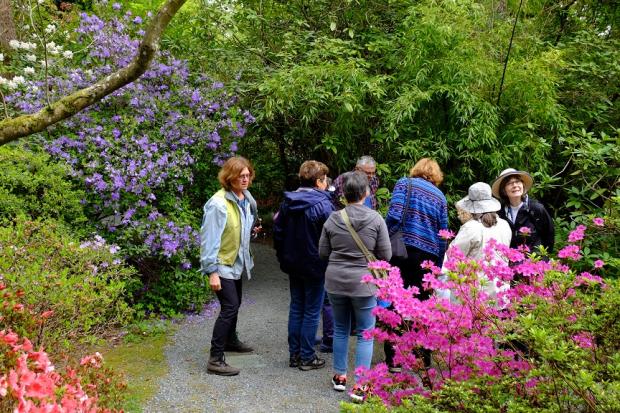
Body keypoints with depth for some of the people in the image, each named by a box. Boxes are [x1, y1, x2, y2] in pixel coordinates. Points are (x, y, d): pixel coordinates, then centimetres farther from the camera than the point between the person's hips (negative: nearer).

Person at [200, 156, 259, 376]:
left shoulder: (247, 199, 1)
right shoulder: (219, 203, -25)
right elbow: (209, 238, -25)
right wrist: (212, 271, -25)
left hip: (237, 262, 9)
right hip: (222, 265, -9)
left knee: (234, 304, 23)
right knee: (230, 307, -14)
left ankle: (231, 340, 46)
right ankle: (215, 360, -8)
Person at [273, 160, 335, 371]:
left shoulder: (288, 202, 3)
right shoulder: (323, 204, -17)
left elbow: (278, 232, 8)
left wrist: (283, 257, 17)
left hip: (293, 265, 6)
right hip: (315, 266, -6)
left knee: (296, 308, 15)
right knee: (312, 312, 4)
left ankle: (294, 354, 22)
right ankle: (307, 357, 12)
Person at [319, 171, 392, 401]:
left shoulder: (333, 219, -4)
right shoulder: (375, 219, -10)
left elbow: (323, 252, 4)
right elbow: (385, 255, -6)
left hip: (335, 281, 3)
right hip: (363, 283, -3)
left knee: (340, 329, 19)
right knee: (365, 334, 7)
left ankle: (339, 376, 30)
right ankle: (359, 386, 4)